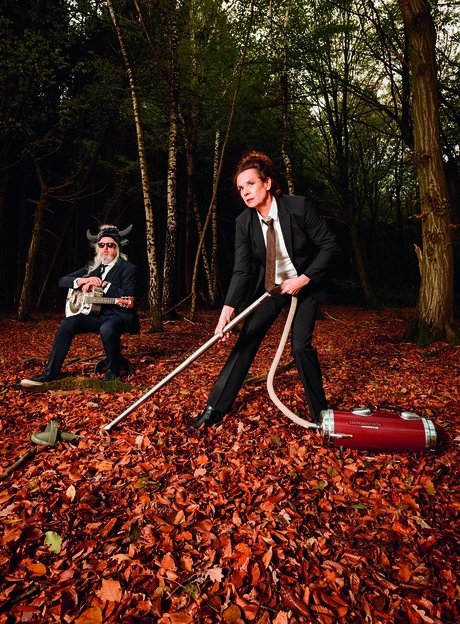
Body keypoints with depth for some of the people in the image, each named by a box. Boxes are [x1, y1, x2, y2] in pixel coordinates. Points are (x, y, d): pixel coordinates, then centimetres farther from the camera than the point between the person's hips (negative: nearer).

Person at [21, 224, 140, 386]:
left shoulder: (128, 268, -4)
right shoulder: (92, 267, 14)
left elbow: (128, 297, -18)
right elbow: (62, 281, 12)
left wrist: (102, 283, -20)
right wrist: (82, 280, -9)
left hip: (119, 315, -6)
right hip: (96, 314, 6)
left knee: (107, 328, -38)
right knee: (67, 324, -18)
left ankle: (112, 370, -13)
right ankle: (50, 373, -12)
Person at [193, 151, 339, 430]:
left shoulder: (299, 206, -22)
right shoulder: (245, 222, -12)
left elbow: (330, 246, -16)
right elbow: (242, 269, -16)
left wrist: (303, 280, -22)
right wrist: (228, 309, -28)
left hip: (305, 285, -3)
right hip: (270, 287, 3)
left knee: (301, 346, -14)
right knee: (245, 343, -2)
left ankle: (320, 413, 9)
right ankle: (214, 411, 6)